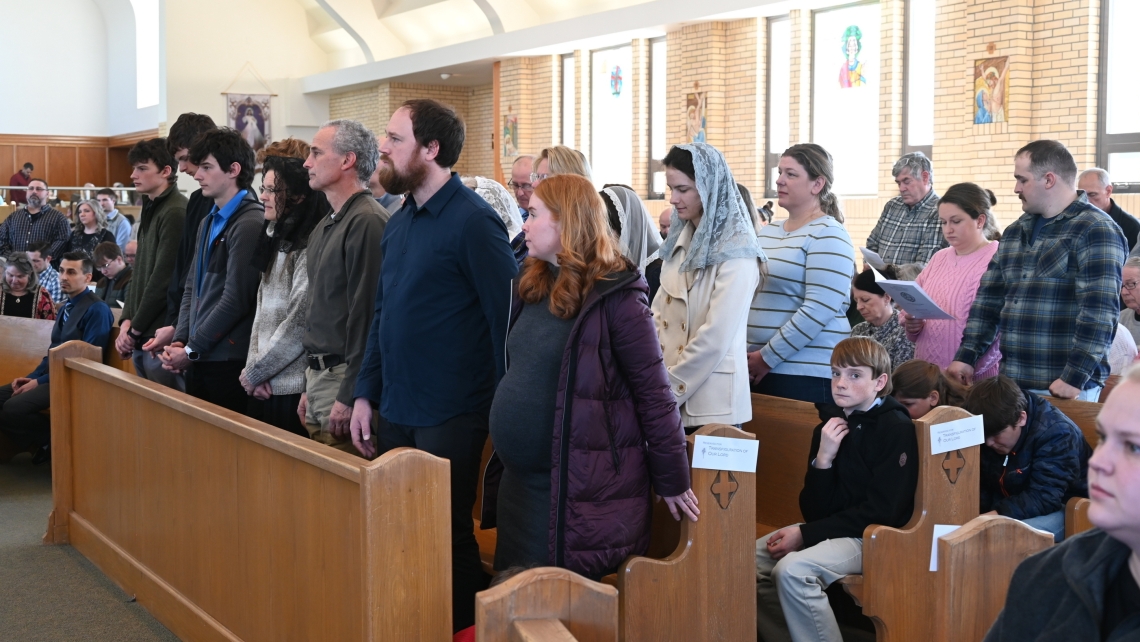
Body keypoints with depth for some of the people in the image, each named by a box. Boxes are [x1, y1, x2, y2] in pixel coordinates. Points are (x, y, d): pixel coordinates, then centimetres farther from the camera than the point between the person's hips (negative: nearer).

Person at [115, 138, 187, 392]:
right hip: (141, 336, 9)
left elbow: (164, 280, -18)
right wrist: (126, 320, 7)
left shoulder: (175, 212, -14)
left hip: (160, 336, -9)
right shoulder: (151, 210, 15)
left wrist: (135, 328, -11)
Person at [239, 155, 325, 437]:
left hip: (293, 389, -8)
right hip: (264, 387, 8)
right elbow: (262, 310, 13)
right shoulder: (276, 240, 14)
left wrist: (255, 372, -7)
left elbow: (300, 323, -16)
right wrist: (253, 366, 0)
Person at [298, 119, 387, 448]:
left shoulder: (367, 222, -15)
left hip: (344, 379, -9)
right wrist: (309, 387, 20)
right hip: (318, 372, 9)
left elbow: (366, 316, -20)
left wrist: (348, 397, -20)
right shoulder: (324, 228, 16)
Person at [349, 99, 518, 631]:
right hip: (395, 410, 7)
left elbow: (507, 317, -14)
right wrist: (365, 393, 10)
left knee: (447, 537, 5)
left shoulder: (472, 221, -14)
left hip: (449, 417, -7)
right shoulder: (399, 222, 10)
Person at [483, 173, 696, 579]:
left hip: (583, 488, -8)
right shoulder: (531, 286, 9)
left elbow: (653, 392, -13)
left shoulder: (615, 296, -14)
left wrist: (672, 480, -11)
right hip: (520, 480, 8)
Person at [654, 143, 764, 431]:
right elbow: (659, 314, 9)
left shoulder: (736, 250, -12)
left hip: (711, 401, -6)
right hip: (668, 398, 6)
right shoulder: (679, 240, 9)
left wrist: (668, 391, -12)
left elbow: (715, 336, -17)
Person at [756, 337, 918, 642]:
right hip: (829, 530, 7)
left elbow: (881, 511, -17)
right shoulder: (828, 427, 7)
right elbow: (814, 511, 4)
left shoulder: (897, 429, -11)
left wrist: (805, 535, -18)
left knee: (792, 569, -28)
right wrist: (822, 459, -14)